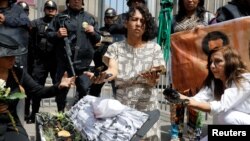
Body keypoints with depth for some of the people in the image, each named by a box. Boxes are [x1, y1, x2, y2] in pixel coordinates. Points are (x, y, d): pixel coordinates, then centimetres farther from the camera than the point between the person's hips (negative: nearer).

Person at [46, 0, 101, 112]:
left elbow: (97, 39, 18)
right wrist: (57, 34, -14)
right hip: (64, 61, -1)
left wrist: (93, 33, -3)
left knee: (85, 90, 1)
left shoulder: (89, 18, 13)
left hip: (83, 62, 1)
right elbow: (48, 34, 6)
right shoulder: (60, 17, 8)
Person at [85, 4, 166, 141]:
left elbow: (154, 82, -8)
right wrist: (102, 76, -41)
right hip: (121, 107, 0)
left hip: (146, 107, 0)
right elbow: (113, 70, -18)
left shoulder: (154, 48, -1)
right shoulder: (115, 47, -1)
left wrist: (152, 79, -32)